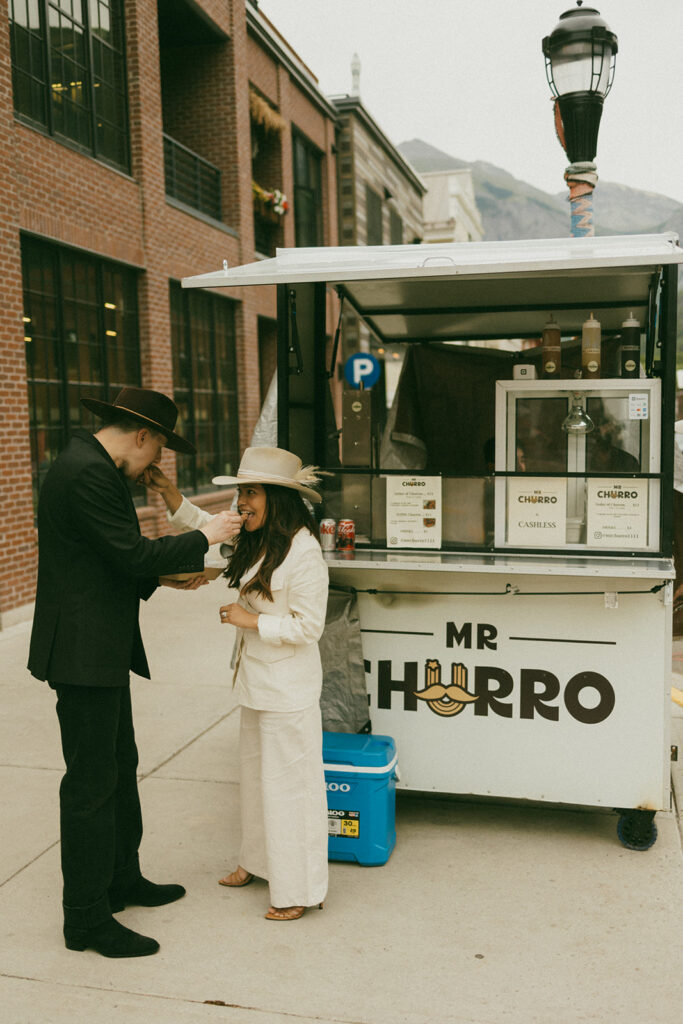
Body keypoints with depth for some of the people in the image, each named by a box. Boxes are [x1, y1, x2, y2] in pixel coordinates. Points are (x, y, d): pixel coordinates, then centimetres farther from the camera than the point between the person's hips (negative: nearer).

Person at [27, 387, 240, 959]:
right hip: (83, 653, -11)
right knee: (92, 782, -1)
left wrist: (168, 574, 12)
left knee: (120, 765, 21)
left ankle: (123, 878, 37)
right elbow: (130, 554, -21)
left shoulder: (95, 466, 13)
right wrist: (203, 539, -12)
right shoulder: (87, 473, -20)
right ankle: (87, 918, 13)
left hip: (103, 651, 11)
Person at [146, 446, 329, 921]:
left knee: (290, 780, 3)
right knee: (256, 771, 22)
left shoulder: (303, 552, -22)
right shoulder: (255, 541, 5)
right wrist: (167, 490, 7)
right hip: (256, 679, 9)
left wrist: (252, 620, -17)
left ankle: (300, 889, 19)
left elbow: (308, 627, -21)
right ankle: (260, 860, 42)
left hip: (289, 687, -9)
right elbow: (205, 527, 19)